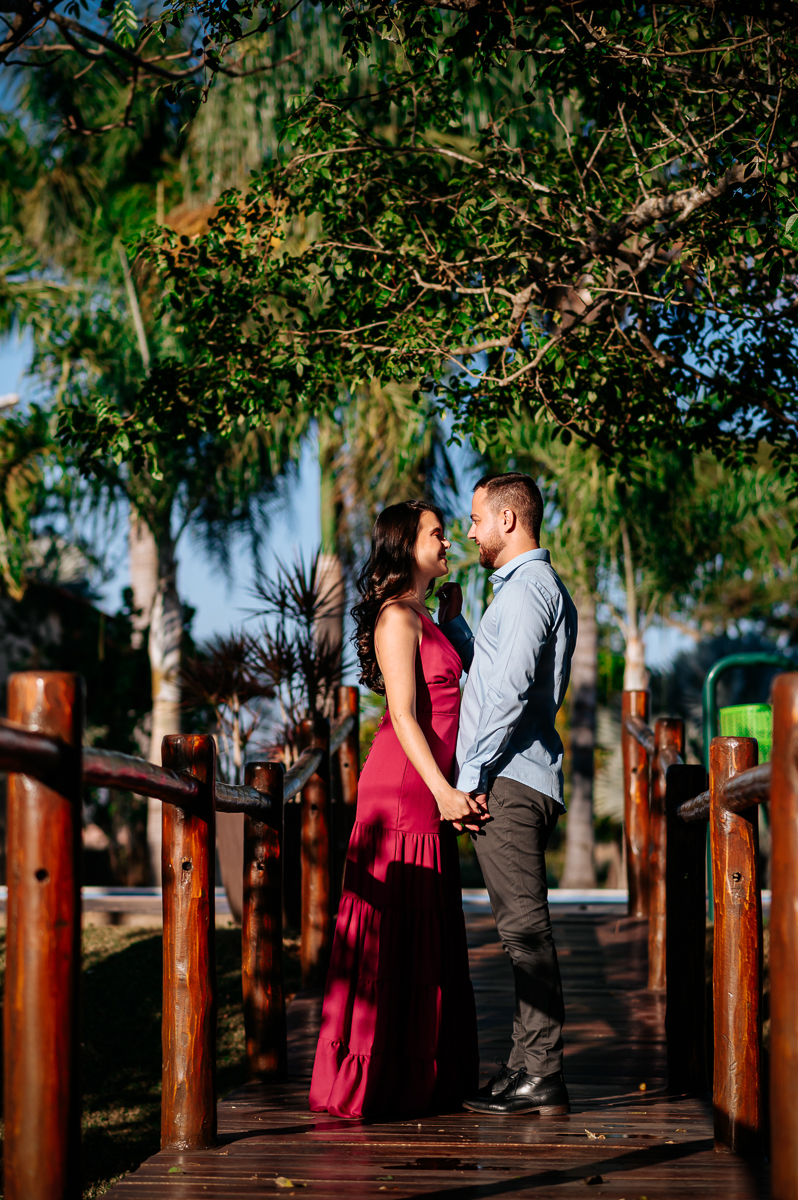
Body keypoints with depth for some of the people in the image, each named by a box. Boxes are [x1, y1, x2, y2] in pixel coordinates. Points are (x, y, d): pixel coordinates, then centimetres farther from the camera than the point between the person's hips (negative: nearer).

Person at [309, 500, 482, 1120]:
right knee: (395, 936, -6)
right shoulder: (398, 617, -10)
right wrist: (443, 790, -24)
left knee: (424, 940, 12)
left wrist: (450, 791, 17)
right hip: (402, 788, -10)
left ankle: (420, 1081, 18)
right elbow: (403, 715, -18)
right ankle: (371, 1085, -1)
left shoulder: (424, 619, 20)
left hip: (427, 788, 10)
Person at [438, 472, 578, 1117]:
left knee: (525, 925, -11)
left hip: (508, 780, -11)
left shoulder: (527, 589, -10)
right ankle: (529, 1065, 15)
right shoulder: (544, 588, 23)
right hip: (515, 782, 11)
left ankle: (542, 1076, -11)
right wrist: (452, 622, 22)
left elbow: (510, 693, -19)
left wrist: (469, 775, -17)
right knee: (522, 927, 11)